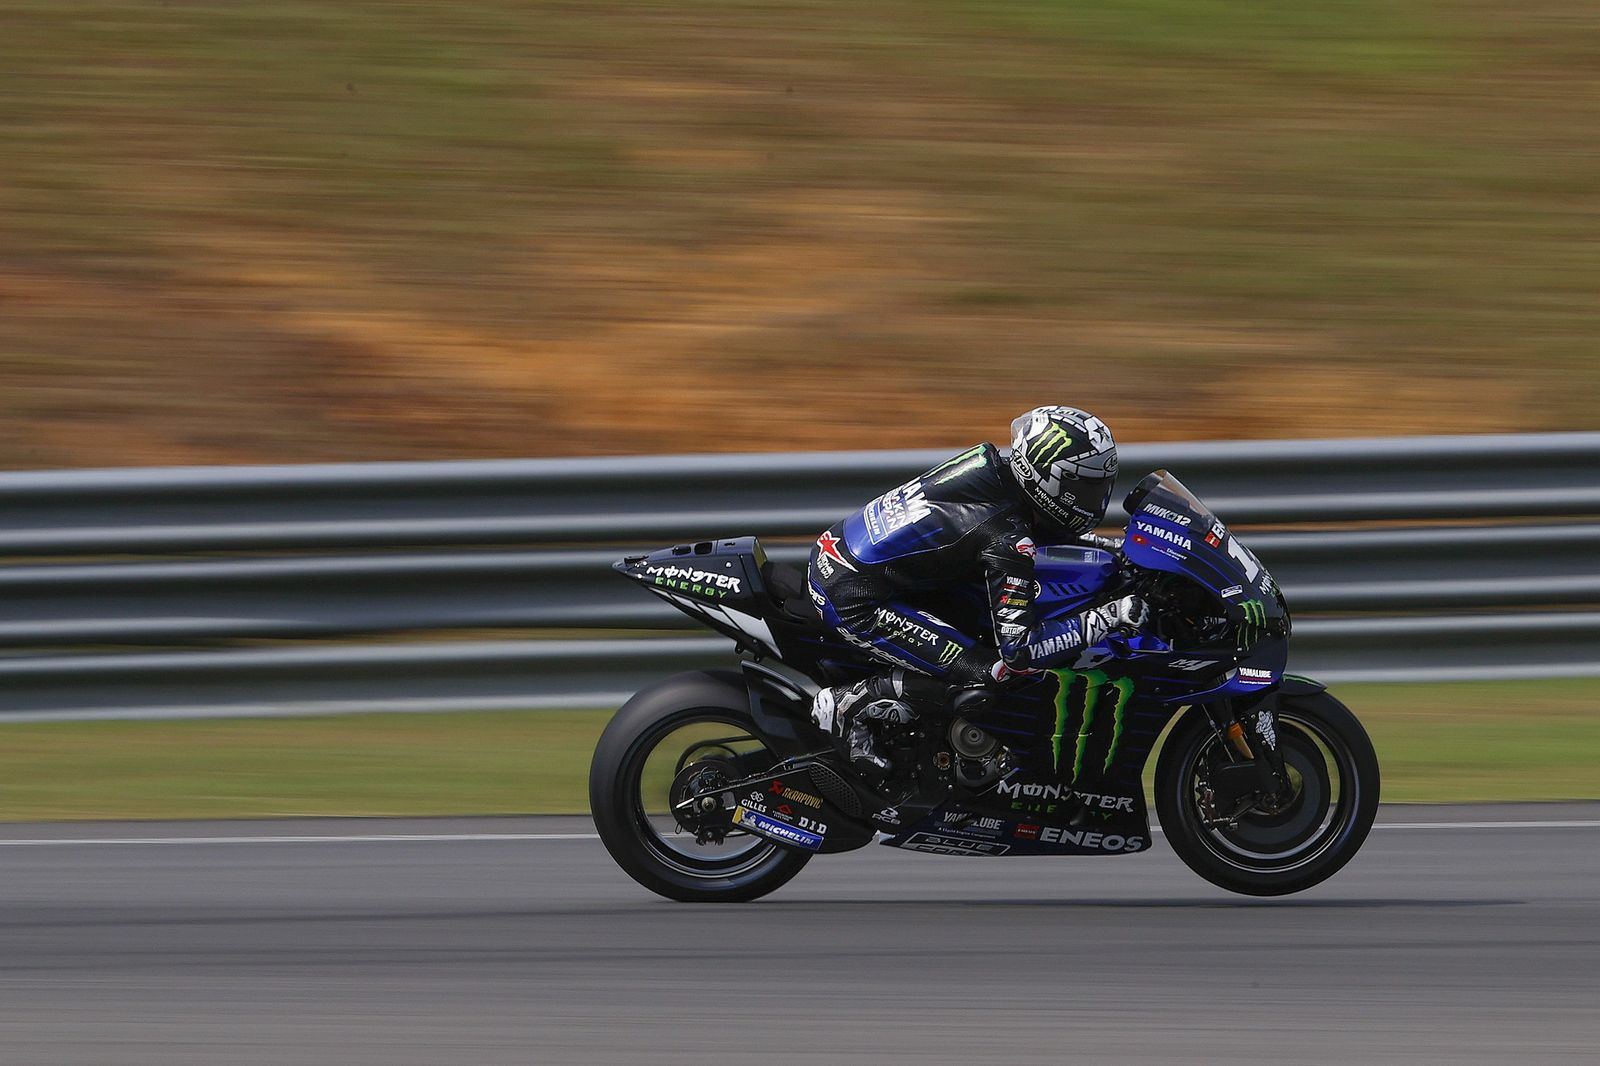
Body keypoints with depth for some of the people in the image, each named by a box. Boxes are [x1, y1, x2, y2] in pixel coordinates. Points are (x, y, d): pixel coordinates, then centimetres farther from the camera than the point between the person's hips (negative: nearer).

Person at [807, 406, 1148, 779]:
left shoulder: (991, 461, 2)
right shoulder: (1008, 541, -21)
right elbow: (1018, 651, -23)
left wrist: (1108, 544, 21)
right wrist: (1105, 619, -19)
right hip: (852, 601, -9)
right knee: (990, 674, -15)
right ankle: (851, 704, -9)